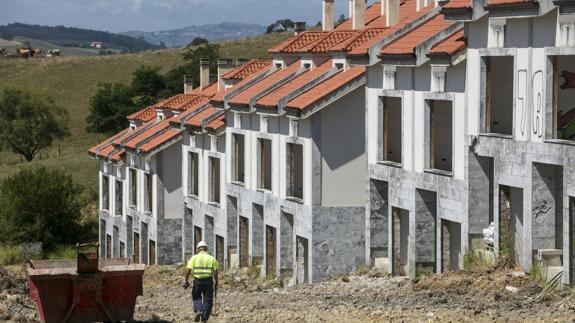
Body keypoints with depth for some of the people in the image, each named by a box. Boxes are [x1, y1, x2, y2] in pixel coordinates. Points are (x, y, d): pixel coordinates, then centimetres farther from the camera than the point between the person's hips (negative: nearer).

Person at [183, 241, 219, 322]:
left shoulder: (194, 258, 4)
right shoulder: (212, 258, 5)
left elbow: (188, 270, -4)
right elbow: (215, 273, 1)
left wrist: (186, 281, 4)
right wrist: (216, 284, 7)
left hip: (197, 281, 0)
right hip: (208, 281, 0)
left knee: (196, 297, 19)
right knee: (207, 300, 8)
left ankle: (198, 310, -7)